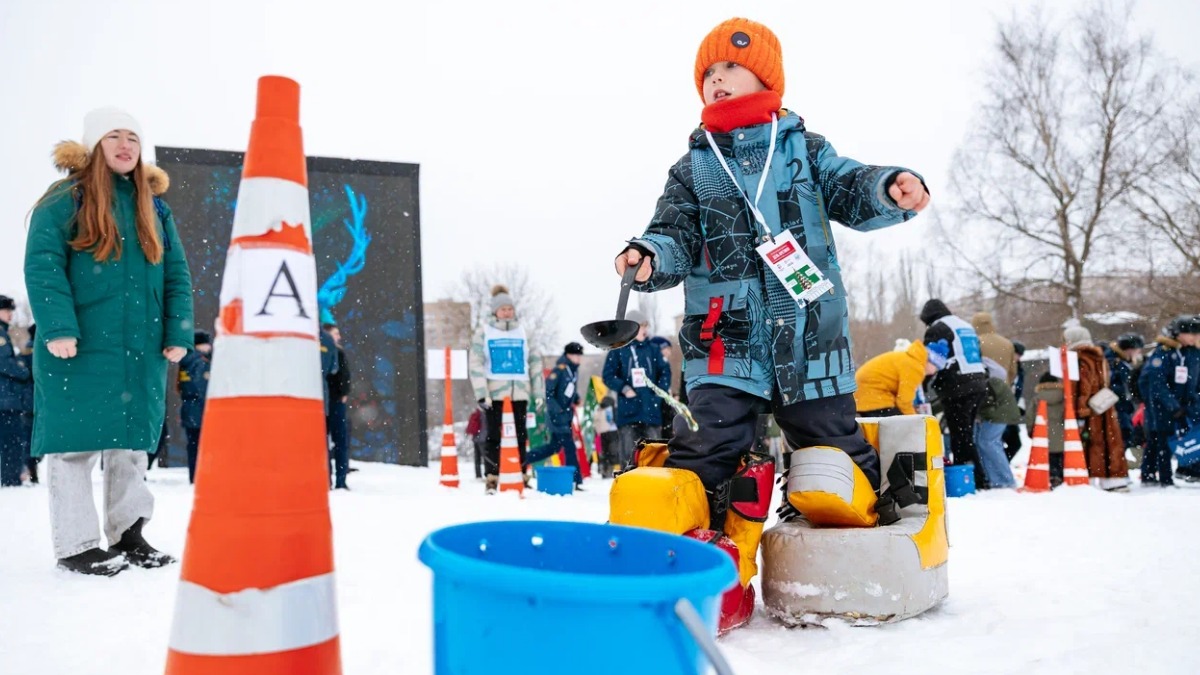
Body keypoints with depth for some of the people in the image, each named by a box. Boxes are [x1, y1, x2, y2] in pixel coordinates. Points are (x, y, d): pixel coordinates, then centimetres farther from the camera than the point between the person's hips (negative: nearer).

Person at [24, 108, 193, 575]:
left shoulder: (154, 206, 15)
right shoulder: (65, 200, -1)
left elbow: (176, 274, 12)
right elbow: (42, 266, -9)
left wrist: (178, 333, 3)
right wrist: (57, 327, -19)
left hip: (141, 350, 5)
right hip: (80, 347, -5)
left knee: (133, 440, 9)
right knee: (75, 441, -1)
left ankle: (128, 534, 19)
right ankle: (76, 544, 7)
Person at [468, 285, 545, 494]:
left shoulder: (522, 332, 12)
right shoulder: (484, 332, 4)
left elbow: (534, 362, 14)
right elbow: (476, 363, -3)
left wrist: (539, 393, 8)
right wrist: (481, 394, -12)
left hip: (519, 392, 2)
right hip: (494, 393, -2)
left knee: (521, 436, 4)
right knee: (494, 436, 1)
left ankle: (522, 477, 12)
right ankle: (491, 479, 7)